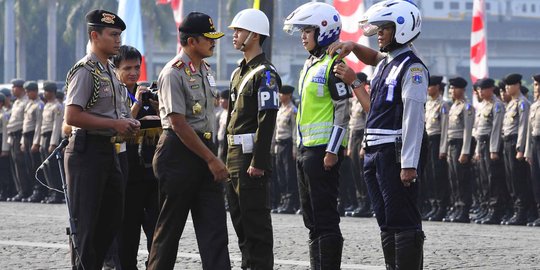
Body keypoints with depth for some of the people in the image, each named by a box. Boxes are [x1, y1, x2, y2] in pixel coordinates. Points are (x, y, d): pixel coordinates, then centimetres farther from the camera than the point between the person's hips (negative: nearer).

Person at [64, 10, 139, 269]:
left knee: (112, 217, 13)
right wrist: (114, 124, -19)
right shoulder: (85, 70, -13)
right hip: (87, 150, -10)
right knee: (85, 220, -5)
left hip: (109, 149, 10)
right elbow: (72, 116, -20)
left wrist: (126, 124, 9)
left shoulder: (110, 71, 16)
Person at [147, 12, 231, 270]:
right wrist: (212, 159, -17)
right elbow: (178, 124, -18)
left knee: (214, 224, -1)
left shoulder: (205, 70, 13)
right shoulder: (173, 74, -14)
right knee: (170, 226, 0)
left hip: (203, 148, 8)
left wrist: (212, 157, 12)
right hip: (179, 153, -8)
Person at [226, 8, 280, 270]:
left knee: (256, 221, -7)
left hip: (252, 159, -10)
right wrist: (226, 157, 18)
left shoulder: (265, 74, -11)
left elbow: (267, 121, -18)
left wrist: (258, 162, -22)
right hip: (234, 159, 10)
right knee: (239, 219, 13)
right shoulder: (238, 72, 18)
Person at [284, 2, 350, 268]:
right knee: (311, 218, 12)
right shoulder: (309, 65, 18)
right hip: (305, 149, 10)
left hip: (323, 150, -10)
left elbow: (343, 111, -15)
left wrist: (333, 150, -19)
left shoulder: (333, 64, -11)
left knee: (325, 218, -9)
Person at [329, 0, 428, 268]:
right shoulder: (385, 63, 16)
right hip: (374, 153, 9)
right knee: (387, 223, 10)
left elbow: (413, 118, -18)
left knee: (403, 222, -9)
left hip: (395, 154, -9)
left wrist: (409, 163, -24)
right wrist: (353, 47, 23)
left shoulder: (412, 68, -11)